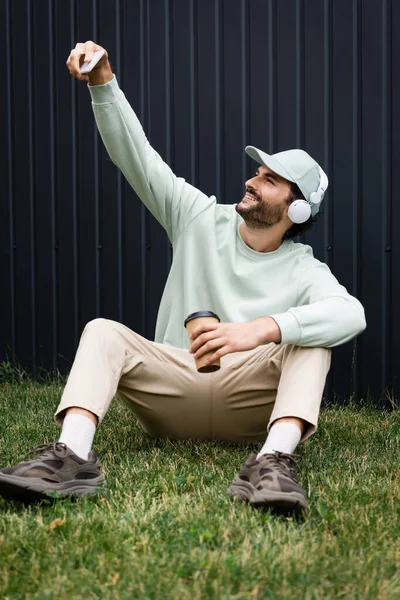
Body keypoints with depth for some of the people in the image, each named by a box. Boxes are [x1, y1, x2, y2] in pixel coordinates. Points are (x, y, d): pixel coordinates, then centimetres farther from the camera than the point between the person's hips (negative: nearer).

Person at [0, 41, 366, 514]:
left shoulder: (303, 270, -1)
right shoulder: (200, 218, 9)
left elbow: (351, 314, -24)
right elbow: (136, 155, 3)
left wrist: (262, 329, -40)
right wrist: (104, 84, -12)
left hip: (248, 399, -2)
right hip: (173, 385, 2)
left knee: (312, 340, -26)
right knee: (102, 331, -20)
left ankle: (272, 462, -49)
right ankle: (72, 457, -45)